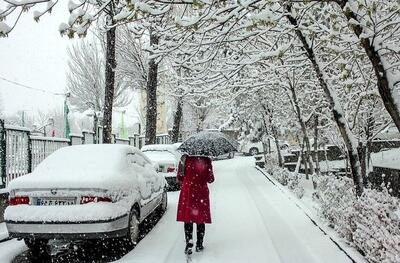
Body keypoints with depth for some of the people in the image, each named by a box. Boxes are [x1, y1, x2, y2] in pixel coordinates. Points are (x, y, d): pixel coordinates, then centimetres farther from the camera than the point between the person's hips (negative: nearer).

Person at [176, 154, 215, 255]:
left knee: (188, 219, 6)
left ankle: (189, 243, -4)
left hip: (187, 191, 0)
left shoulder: (185, 159, -7)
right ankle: (199, 245, 18)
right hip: (202, 192, 0)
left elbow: (179, 177, -1)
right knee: (201, 219, 11)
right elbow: (210, 179, -1)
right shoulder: (206, 160, -7)